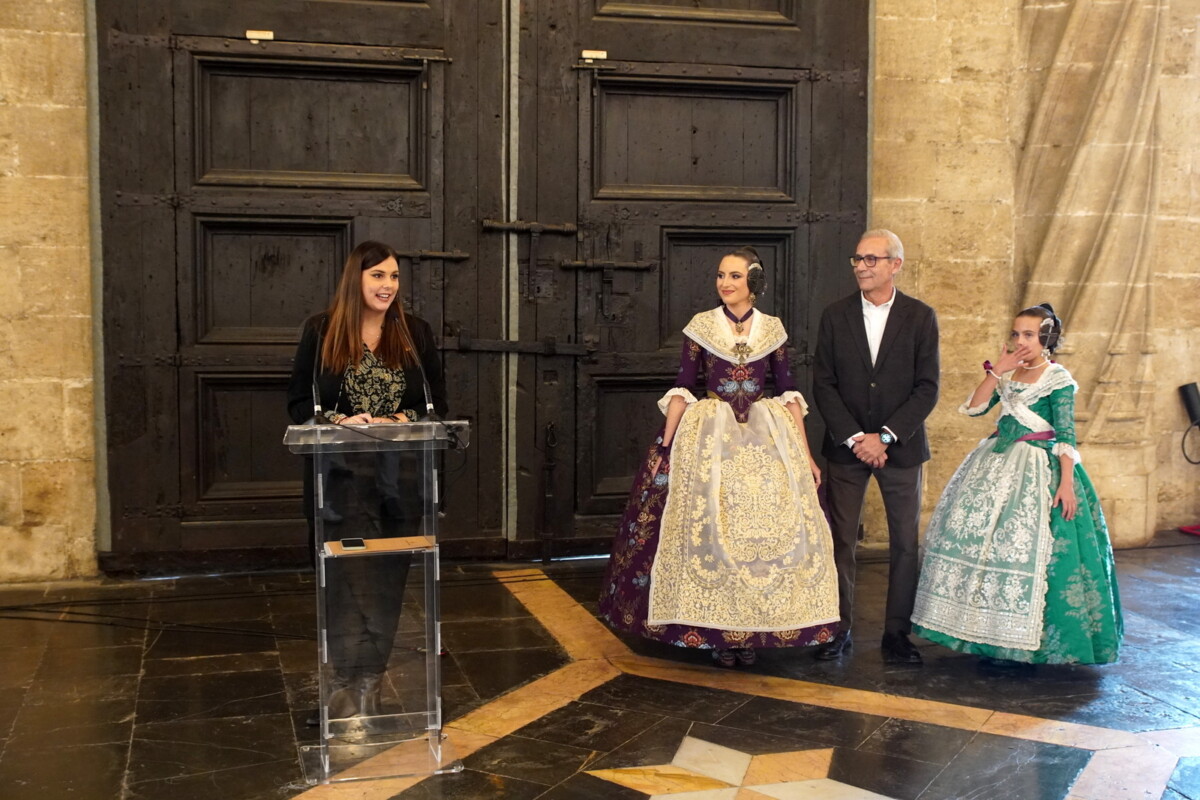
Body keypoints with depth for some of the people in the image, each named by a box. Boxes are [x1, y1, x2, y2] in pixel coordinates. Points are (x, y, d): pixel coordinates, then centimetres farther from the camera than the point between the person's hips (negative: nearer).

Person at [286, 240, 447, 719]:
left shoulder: (416, 333, 8)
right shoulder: (321, 332, 2)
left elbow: (437, 402, 8)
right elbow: (298, 403, 3)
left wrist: (397, 422, -10)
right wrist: (340, 421, -14)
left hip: (400, 477, 3)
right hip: (343, 477, -2)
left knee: (387, 580, 6)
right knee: (350, 579, -8)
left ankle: (364, 683, 16)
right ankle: (351, 685, -8)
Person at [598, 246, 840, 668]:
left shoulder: (773, 329, 5)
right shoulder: (700, 326, 1)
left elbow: (788, 394, 4)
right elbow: (681, 390, 0)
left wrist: (805, 455, 0)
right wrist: (664, 448, -6)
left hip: (766, 438, 1)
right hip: (709, 436, -1)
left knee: (767, 529, -1)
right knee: (708, 529, -3)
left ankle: (751, 631, 14)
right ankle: (716, 630, 12)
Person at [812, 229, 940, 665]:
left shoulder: (920, 317, -1)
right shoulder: (835, 316, 3)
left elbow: (927, 388, -5)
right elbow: (823, 385, 0)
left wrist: (884, 436, -14)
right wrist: (854, 438, -11)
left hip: (901, 446, -1)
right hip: (845, 445, 1)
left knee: (905, 541, 4)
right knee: (840, 539, 3)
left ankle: (897, 634, 14)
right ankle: (839, 629, 13)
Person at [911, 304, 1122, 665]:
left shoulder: (1058, 378, -7)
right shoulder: (1009, 375, 10)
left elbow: (1066, 435, -11)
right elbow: (974, 408, 1)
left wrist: (1066, 481, -18)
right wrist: (996, 371, -6)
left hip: (1036, 471, -7)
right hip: (997, 464, 7)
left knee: (1026, 548, -8)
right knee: (981, 538, 6)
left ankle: (1030, 639, 5)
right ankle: (992, 630, 18)